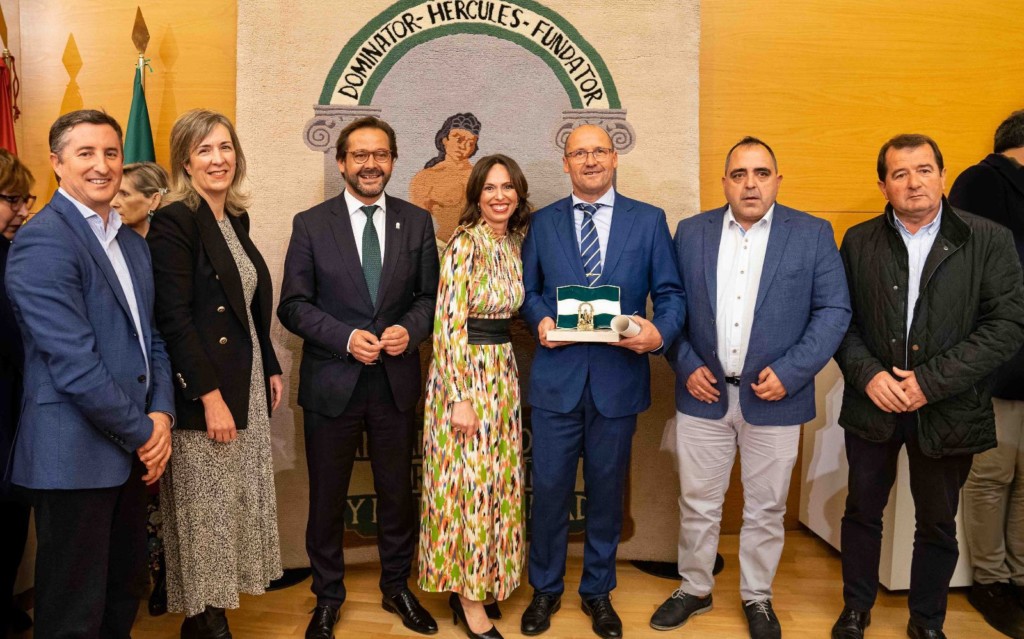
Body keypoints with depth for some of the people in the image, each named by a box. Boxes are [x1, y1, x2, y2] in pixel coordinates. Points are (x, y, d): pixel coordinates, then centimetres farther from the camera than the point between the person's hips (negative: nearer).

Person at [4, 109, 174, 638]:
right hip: (75, 456, -8)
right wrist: (142, 433, -12)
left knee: (126, 593, 19)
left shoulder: (132, 243, 13)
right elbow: (75, 364, -20)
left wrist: (161, 415, -1)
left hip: (131, 450, 8)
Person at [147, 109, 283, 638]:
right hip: (201, 391, -8)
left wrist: (271, 369, 16)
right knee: (204, 510, 4)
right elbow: (173, 318, -17)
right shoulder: (174, 221, -12)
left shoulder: (236, 219, 12)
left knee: (236, 502, 14)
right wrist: (211, 396, -19)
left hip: (247, 384, 8)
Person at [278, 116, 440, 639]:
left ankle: (397, 587, 36)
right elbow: (293, 305, -4)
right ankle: (328, 597, 33)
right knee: (327, 497, 12)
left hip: (397, 383, 2)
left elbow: (430, 295, 6)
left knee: (397, 492, 15)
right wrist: (346, 338, -17)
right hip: (332, 383, -1)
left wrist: (409, 329, -14)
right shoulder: (310, 224, -2)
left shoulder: (417, 222, 3)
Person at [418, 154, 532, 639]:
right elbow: (448, 324, -18)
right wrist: (461, 397, -20)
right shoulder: (465, 243, -15)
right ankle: (469, 598, 16)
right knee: (468, 480, 1)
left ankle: (476, 581, 30)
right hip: (465, 371, -8)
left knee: (495, 478, 14)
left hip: (502, 369, 8)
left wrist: (504, 369, 12)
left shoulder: (513, 243, 9)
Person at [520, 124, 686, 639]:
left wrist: (660, 331, -19)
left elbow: (670, 293, 1)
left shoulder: (649, 220, 3)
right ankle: (545, 589, 29)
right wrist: (540, 320, -10)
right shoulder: (543, 222, 7)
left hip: (619, 378, 0)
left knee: (606, 490, 13)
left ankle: (598, 591, 32)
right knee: (549, 487, 8)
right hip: (557, 375, 1)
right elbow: (528, 290, 10)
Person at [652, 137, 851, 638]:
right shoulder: (691, 232, 4)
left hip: (774, 398, -1)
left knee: (765, 510, 12)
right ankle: (694, 589, 32)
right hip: (704, 393, 1)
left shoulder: (812, 234, -1)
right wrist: (686, 366, -6)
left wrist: (790, 372, -13)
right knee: (697, 504, 12)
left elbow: (834, 311, -4)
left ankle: (757, 598, 32)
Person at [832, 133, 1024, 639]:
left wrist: (930, 381, -17)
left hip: (948, 411, -1)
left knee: (938, 524, 14)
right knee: (862, 512, 15)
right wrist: (868, 374, -14)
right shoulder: (859, 242, 2)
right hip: (872, 404, 2)